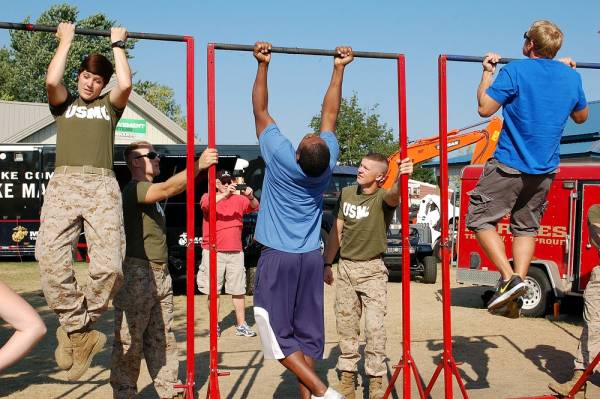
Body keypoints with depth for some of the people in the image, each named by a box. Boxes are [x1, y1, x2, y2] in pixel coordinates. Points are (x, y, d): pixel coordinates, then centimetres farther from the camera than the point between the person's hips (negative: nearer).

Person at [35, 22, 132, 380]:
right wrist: (66, 40, 15)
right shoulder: (64, 104, 26)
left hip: (102, 186, 0)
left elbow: (126, 84, 4)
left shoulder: (110, 106, 25)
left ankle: (76, 327, 0)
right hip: (64, 183, 1)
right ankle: (79, 331, -11)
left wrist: (118, 45, 17)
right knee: (51, 257, -25)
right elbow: (52, 81, 4)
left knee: (109, 264, -22)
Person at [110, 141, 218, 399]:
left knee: (161, 340, 11)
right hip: (136, 274, -9)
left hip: (161, 274, 9)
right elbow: (168, 189, -29)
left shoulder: (152, 192, 19)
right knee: (130, 343, -2)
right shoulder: (134, 189, -11)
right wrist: (198, 166, -36)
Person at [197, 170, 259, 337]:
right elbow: (206, 204, -20)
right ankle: (214, 326, 13)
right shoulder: (208, 197, 1)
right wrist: (225, 194, -35)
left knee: (239, 290, 6)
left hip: (235, 252, 2)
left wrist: (250, 197, -23)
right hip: (213, 252, -2)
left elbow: (255, 207, -1)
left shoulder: (238, 199, 8)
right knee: (214, 291, 4)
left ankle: (241, 325, 14)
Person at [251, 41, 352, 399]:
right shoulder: (327, 165, -8)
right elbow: (330, 114, 6)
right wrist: (339, 69, 12)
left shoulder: (281, 160, -17)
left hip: (278, 258, -4)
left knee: (275, 331, -2)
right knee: (306, 332, 8)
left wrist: (263, 65, -2)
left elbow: (261, 111, -7)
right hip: (311, 259, 4)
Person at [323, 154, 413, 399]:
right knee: (346, 325, 10)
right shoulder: (346, 193, 3)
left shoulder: (382, 197, -13)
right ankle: (347, 374, 21)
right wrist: (327, 264, 10)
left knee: (374, 326, -8)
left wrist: (401, 178, -61)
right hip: (345, 267, 5)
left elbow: (393, 195, -39)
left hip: (372, 270, -5)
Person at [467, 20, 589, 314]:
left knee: (480, 218, 3)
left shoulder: (515, 71, -13)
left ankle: (509, 277, -9)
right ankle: (519, 280, 7)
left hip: (510, 165, -6)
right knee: (526, 227, 18)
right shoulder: (571, 77, 5)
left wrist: (488, 72, 1)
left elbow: (484, 108, -13)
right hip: (546, 170, 6)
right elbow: (581, 117, 21)